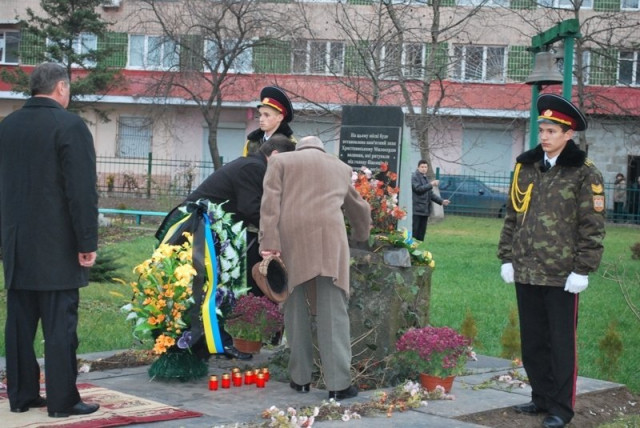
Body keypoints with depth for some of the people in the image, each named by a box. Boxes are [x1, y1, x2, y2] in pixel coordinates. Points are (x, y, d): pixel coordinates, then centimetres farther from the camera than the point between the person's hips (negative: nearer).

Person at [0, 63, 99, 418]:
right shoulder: (69, 125, -12)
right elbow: (82, 191, -17)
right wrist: (87, 243, -12)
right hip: (57, 247, -6)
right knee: (59, 325, -2)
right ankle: (62, 400, 1)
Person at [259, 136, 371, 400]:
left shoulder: (281, 161, 20)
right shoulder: (341, 167, 29)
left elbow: (270, 203, 4)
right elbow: (360, 208, 40)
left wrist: (269, 243, -5)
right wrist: (360, 237, 58)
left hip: (291, 236, 0)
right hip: (328, 235, 0)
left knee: (296, 308, 10)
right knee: (332, 310, -2)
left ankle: (300, 378, 13)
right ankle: (338, 383, -6)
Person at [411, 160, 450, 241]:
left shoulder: (426, 179, 22)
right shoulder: (414, 177, -4)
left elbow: (431, 194, 24)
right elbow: (418, 188, -18)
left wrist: (441, 201, 14)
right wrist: (431, 185, -20)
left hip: (425, 210, 8)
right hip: (416, 210, -8)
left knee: (421, 233, 8)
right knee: (414, 232, -10)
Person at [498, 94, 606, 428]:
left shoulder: (584, 173, -7)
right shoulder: (526, 167, 8)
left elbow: (592, 226, -8)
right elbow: (512, 215, 13)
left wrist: (582, 269, -12)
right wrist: (507, 257, 9)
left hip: (562, 275, -5)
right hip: (526, 273, 5)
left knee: (561, 343, 3)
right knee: (532, 341, 13)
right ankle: (541, 398, 27)